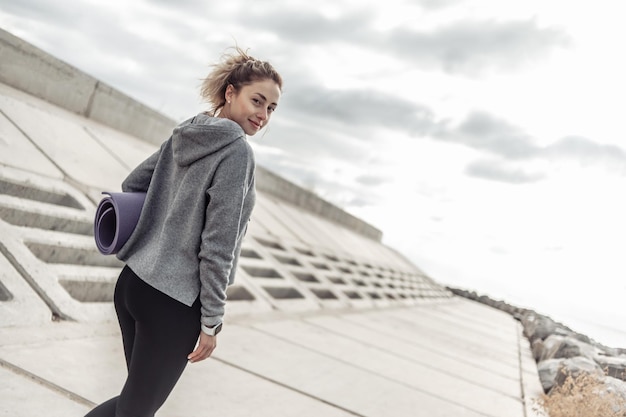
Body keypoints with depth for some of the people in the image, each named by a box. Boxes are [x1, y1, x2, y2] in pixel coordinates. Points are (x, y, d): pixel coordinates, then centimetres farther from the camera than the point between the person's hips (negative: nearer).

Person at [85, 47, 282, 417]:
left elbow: (132, 185, 18)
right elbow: (217, 245, -18)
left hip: (133, 282, 8)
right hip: (174, 301, -8)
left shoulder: (183, 135, 7)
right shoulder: (237, 151, -15)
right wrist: (211, 322, -12)